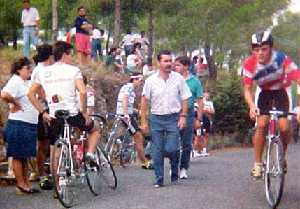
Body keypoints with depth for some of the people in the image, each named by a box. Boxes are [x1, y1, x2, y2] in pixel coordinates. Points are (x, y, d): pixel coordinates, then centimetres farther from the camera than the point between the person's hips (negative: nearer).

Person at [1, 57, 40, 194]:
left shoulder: (27, 82, 14)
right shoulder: (15, 81, -13)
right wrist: (15, 103, -16)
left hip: (29, 125, 9)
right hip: (19, 125, -9)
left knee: (25, 156, 14)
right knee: (18, 156, -2)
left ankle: (26, 184, 20)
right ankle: (21, 185, 2)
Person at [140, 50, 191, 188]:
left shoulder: (178, 78, 1)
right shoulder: (151, 80, 0)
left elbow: (184, 99, 4)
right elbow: (144, 102, 4)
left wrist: (183, 116, -5)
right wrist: (144, 121, 1)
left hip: (173, 118, -1)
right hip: (156, 118, 1)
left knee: (171, 149, -9)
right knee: (157, 151, 2)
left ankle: (175, 171, 19)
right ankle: (159, 180, 9)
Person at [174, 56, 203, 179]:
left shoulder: (194, 81, 2)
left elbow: (200, 101, 4)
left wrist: (199, 119, 0)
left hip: (188, 114, 0)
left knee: (187, 144, 4)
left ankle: (184, 168, 13)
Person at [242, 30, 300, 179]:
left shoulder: (282, 59, -32)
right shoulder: (249, 64, -25)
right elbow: (247, 89, -24)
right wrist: (252, 106, -46)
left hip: (280, 93, -1)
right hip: (264, 94, 1)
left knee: (284, 127, -17)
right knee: (261, 124, -19)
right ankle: (257, 164, -8)